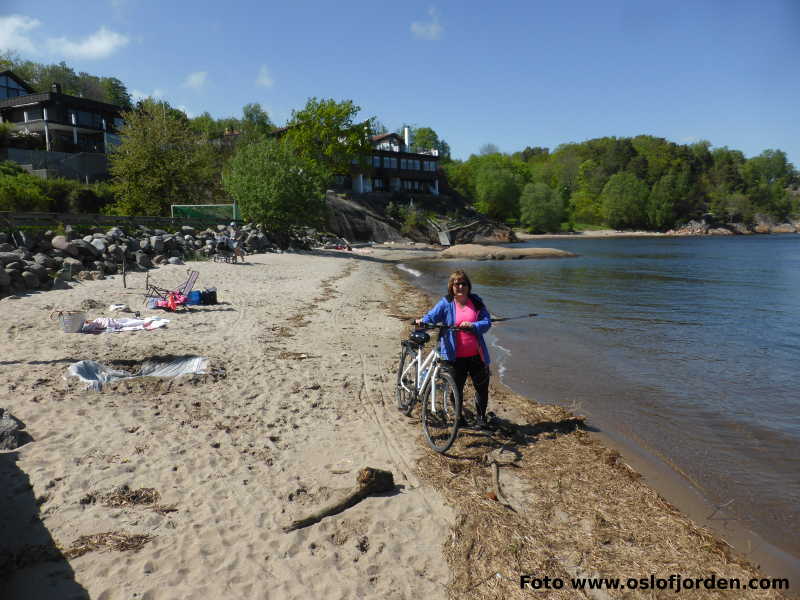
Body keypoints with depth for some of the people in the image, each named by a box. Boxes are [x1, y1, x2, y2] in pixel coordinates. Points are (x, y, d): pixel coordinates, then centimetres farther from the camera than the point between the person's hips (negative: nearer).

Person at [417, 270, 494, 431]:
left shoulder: (476, 302, 2)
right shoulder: (445, 304, -3)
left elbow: (487, 322, -3)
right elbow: (431, 317, -8)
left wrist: (472, 325, -21)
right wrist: (422, 321, -30)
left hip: (476, 355, 2)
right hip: (455, 356, -2)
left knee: (482, 386, 8)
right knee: (456, 389, 9)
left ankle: (480, 418, 27)